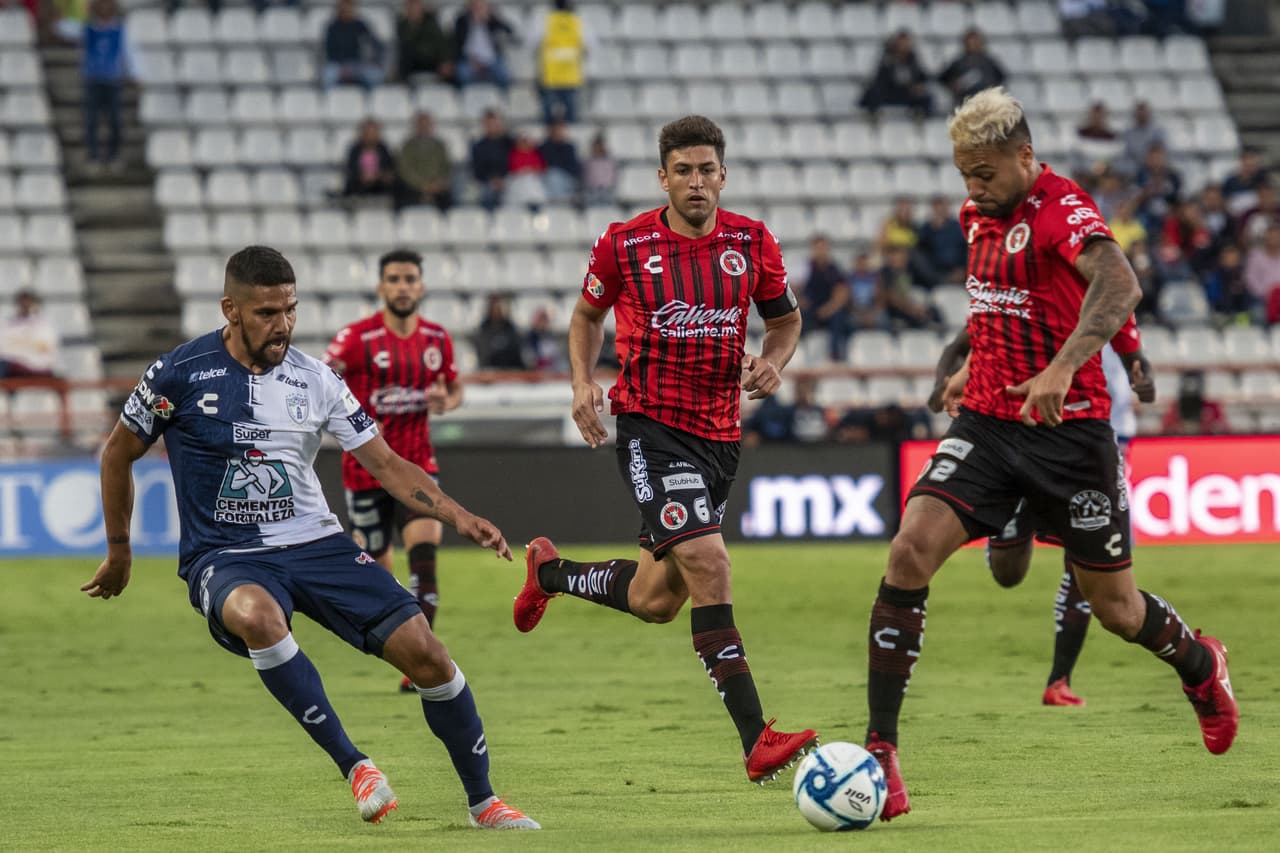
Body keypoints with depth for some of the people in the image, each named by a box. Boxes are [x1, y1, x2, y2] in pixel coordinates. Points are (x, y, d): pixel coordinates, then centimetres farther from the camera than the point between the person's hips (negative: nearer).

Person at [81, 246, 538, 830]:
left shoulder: (314, 381, 2)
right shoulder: (178, 376, -7)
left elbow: (386, 464, 4)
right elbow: (117, 455, 8)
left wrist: (458, 517, -10)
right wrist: (118, 553, 15)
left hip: (314, 543, 3)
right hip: (224, 558, -3)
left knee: (424, 652, -11)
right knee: (257, 614, -41)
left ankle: (482, 802, 8)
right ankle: (354, 766, -30)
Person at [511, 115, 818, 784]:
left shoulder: (751, 242, 1)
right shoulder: (624, 245, -5)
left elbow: (786, 319, 15)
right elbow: (587, 313, 12)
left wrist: (772, 364, -6)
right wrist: (583, 382, -3)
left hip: (719, 432, 5)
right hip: (650, 423, -5)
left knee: (656, 600, 13)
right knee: (707, 564, -22)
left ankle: (550, 572, 45)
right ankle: (757, 743, -24)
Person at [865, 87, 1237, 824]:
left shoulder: (1064, 208, -17)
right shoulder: (979, 216, 7)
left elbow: (1120, 285, -37)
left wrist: (1061, 369, -49)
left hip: (1069, 428, -5)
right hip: (987, 423, 5)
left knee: (1114, 605, 8)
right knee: (911, 551, -17)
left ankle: (1200, 667, 44)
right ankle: (881, 750, -17)